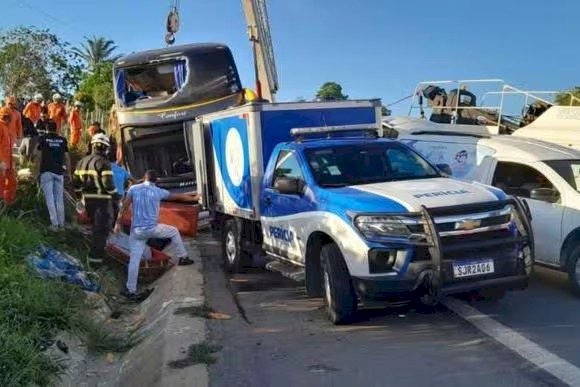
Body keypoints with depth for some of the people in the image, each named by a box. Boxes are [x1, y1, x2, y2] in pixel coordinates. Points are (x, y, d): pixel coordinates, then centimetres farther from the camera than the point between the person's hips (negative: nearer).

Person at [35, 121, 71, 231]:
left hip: (46, 171, -2)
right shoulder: (62, 140, 8)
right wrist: (68, 172, 10)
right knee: (59, 199, 7)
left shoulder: (43, 138, 3)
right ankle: (61, 224, 8)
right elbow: (67, 157, 5)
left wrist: (38, 171, 9)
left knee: (49, 198, -3)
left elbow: (39, 156, 2)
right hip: (59, 172, 2)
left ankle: (54, 223, -12)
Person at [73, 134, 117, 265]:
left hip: (88, 199, 7)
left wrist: (82, 194, 26)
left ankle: (97, 247, 39)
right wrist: (115, 194, -6)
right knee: (102, 227, -1)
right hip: (102, 200, -7)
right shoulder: (103, 163, -14)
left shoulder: (82, 161, 10)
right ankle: (96, 256, -3)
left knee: (95, 224, 25)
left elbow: (76, 182, 13)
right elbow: (108, 184, -21)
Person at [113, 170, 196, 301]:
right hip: (152, 228, -2)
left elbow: (123, 207, 0)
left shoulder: (133, 189, 3)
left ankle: (130, 290, 5)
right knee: (174, 231, 24)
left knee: (134, 259, 4)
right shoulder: (159, 191, 2)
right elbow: (178, 197, 15)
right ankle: (182, 258, 31)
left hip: (136, 230, 2)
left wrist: (118, 223, 7)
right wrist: (193, 198, 30)